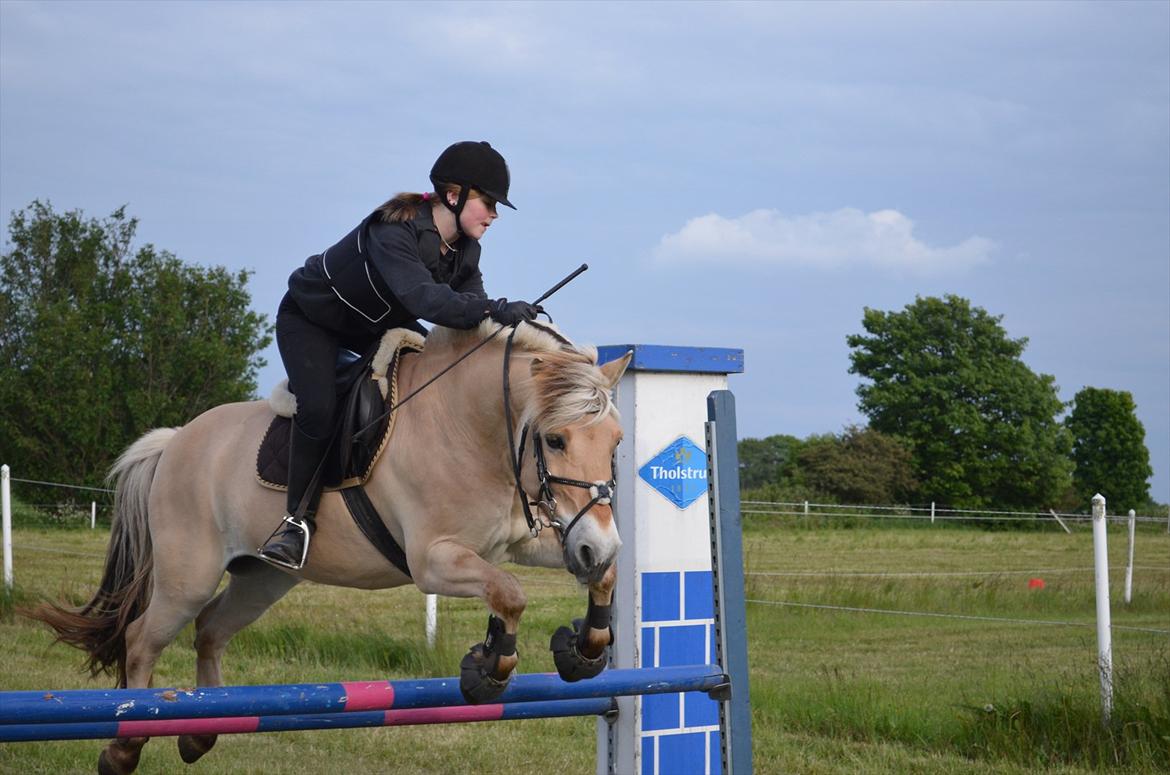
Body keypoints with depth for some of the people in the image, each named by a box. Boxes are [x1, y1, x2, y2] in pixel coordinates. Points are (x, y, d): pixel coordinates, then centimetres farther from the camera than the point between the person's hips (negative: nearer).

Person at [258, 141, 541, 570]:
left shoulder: (465, 249, -9)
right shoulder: (393, 232, -36)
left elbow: (469, 307, -17)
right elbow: (423, 298, -51)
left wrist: (505, 322, -38)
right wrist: (495, 310, -62)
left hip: (378, 324, 8)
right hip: (309, 319, -8)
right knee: (318, 408, -29)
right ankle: (299, 518, -16)